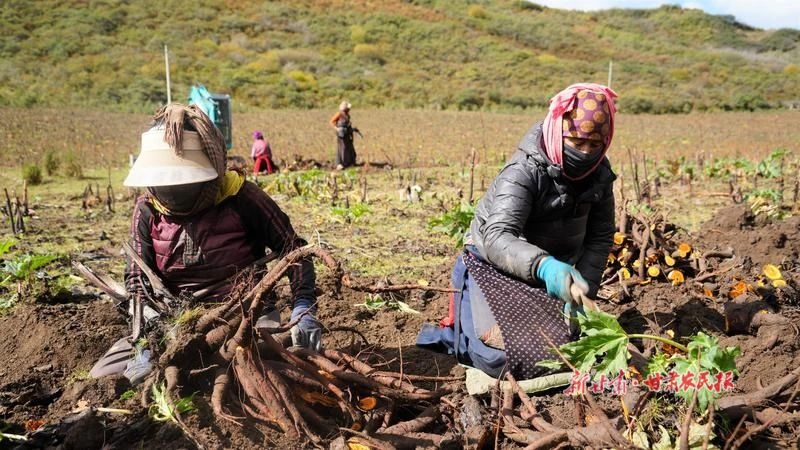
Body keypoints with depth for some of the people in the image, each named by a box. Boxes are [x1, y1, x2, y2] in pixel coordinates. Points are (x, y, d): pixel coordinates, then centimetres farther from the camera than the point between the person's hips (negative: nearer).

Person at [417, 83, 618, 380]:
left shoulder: (599, 174, -7)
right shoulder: (524, 172, -27)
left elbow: (600, 236, -1)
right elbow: (497, 238, -38)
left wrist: (583, 289, -16)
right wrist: (543, 266, -57)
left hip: (553, 270, 7)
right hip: (496, 268, -7)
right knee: (504, 359, -24)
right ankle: (455, 331, 10)